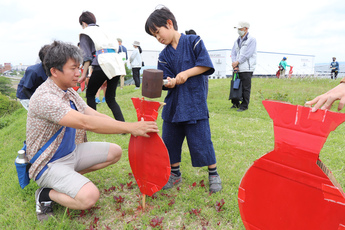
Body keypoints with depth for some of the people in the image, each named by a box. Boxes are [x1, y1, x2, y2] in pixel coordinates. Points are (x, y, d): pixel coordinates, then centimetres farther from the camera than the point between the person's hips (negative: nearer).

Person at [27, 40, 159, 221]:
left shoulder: (69, 92, 3)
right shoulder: (44, 98, -26)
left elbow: (96, 116, -2)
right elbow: (86, 123, -35)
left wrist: (134, 127, -15)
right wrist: (130, 127, -34)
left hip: (72, 152, 9)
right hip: (50, 163, -9)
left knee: (115, 152, 6)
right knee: (89, 196, -28)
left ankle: (69, 178, 10)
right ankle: (46, 193, 0)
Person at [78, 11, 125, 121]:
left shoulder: (85, 33, 10)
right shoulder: (101, 30, 30)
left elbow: (87, 56, -1)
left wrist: (84, 74, 0)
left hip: (103, 64, -6)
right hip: (116, 63, 6)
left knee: (90, 94, 13)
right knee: (110, 98, 10)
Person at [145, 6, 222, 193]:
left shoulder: (194, 42, -2)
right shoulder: (164, 56, 8)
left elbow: (206, 64, -9)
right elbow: (167, 81, 2)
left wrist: (186, 74, -17)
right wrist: (170, 82, -20)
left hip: (195, 103, -5)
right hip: (173, 104, 5)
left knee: (201, 140, -1)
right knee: (169, 140, 9)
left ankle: (213, 174, 21)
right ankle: (175, 174, 30)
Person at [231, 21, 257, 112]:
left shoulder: (251, 40, -4)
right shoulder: (237, 40, 16)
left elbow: (247, 54, -13)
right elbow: (233, 53, 9)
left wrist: (237, 62, -11)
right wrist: (234, 64, -6)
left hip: (246, 69, -7)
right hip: (237, 68, 7)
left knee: (245, 88, -2)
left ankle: (244, 106, 7)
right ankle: (236, 103, 24)